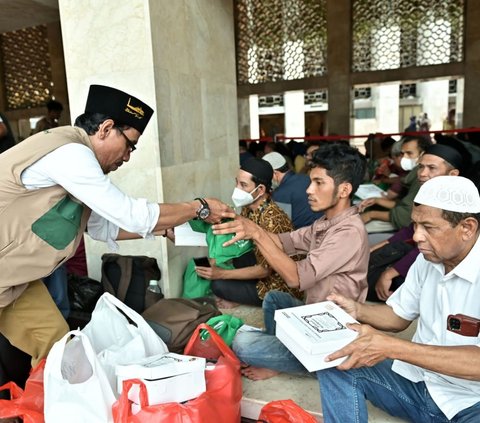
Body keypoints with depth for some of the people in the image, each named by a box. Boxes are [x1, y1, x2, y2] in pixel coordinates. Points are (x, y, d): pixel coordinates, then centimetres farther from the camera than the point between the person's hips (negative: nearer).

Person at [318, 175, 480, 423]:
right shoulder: (428, 259, 1)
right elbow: (399, 315, 12)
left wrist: (390, 347, -33)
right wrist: (357, 311, -7)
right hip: (419, 381, 7)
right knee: (335, 363, -8)